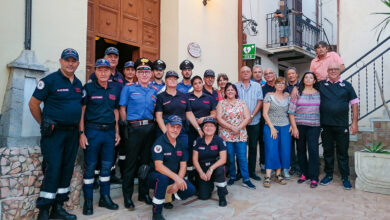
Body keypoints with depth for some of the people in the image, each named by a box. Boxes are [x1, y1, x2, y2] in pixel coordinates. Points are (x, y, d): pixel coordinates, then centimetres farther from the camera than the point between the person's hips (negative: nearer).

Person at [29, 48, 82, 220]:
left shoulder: (78, 83, 12)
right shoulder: (50, 80, -6)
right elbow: (33, 104, -4)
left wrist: (78, 128, 12)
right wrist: (44, 124, -1)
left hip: (72, 133, 6)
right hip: (54, 133, -6)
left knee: (67, 169, 10)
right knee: (53, 170, -7)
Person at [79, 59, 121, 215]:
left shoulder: (114, 90, 11)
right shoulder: (88, 88, -2)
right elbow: (81, 111, -4)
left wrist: (117, 132, 11)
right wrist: (82, 133, -11)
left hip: (109, 131, 4)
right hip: (92, 130, -4)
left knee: (107, 166, 10)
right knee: (90, 166, 2)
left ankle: (105, 198, 23)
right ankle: (88, 201, 15)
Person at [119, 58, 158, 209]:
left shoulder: (154, 90, 12)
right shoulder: (128, 88, 1)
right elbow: (122, 109, 0)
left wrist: (153, 125, 6)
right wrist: (126, 125, -5)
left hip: (150, 128, 4)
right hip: (133, 128, -4)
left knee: (146, 161, 12)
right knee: (131, 162, 1)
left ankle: (144, 193, 25)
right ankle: (127, 196, 13)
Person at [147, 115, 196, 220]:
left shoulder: (181, 144, 3)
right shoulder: (159, 143, -17)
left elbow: (183, 166, 2)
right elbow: (158, 166, -26)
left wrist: (177, 183, -13)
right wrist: (176, 178, -34)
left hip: (174, 177, 6)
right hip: (155, 177, -6)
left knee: (191, 190, -13)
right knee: (162, 177, -38)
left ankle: (167, 197, 13)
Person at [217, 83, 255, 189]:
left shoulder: (242, 103, 9)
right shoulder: (221, 103, 4)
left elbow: (247, 118, 3)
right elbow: (219, 118, -6)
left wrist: (239, 128, -12)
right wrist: (231, 127, -14)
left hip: (241, 135, 1)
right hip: (226, 135, -1)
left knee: (242, 157, -1)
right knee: (230, 157, 4)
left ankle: (246, 179, 4)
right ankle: (232, 177, 21)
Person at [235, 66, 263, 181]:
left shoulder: (257, 86, 6)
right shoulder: (236, 86, 4)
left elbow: (260, 102, 0)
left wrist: (251, 116, -11)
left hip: (254, 121, 1)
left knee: (253, 146, 6)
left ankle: (252, 171, 16)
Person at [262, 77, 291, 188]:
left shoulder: (287, 97, 11)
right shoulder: (269, 96, 1)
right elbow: (265, 113, -4)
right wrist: (272, 127, -9)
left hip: (285, 127, 3)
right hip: (270, 126, -3)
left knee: (284, 151, 1)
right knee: (271, 150, -7)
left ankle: (278, 174, 14)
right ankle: (268, 176, -3)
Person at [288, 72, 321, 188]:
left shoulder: (319, 93, 8)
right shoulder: (297, 93, 3)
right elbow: (291, 112, -1)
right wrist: (294, 127, -5)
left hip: (314, 126, 0)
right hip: (299, 125, 0)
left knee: (313, 149, -9)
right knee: (301, 149, 6)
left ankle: (314, 177, -1)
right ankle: (304, 173, 22)